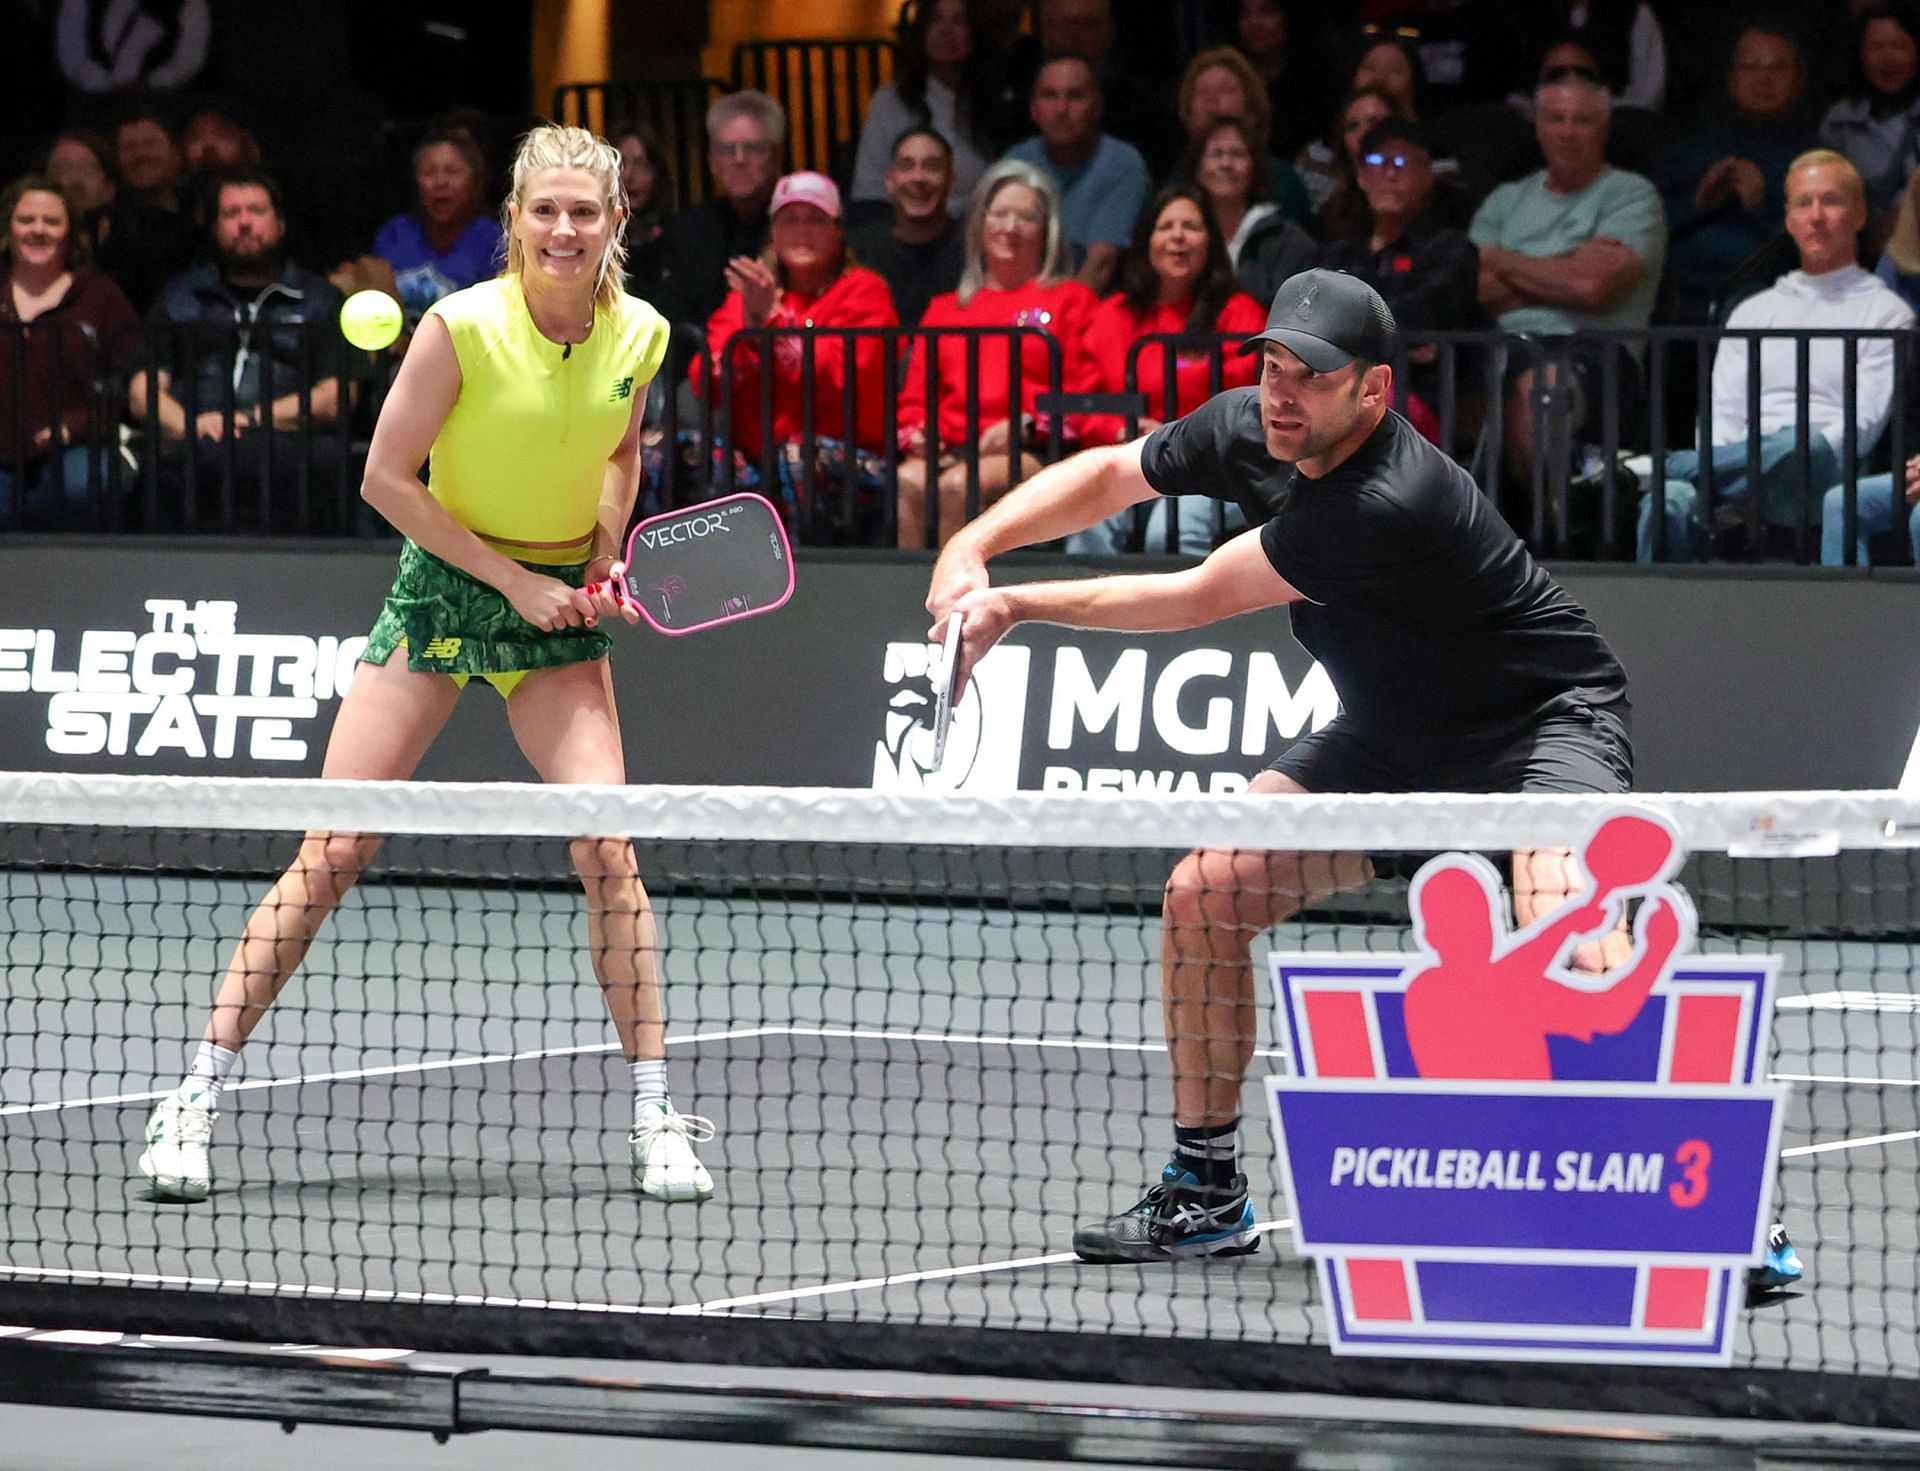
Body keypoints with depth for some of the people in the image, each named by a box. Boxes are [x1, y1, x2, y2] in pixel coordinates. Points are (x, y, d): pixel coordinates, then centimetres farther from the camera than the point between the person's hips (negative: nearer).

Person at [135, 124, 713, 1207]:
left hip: (564, 604, 2)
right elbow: (387, 478, -12)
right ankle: (199, 1101, 1)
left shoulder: (639, 335, -5)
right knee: (334, 852, -6)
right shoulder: (463, 326, -18)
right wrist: (512, 579, -14)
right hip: (444, 587, -2)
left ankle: (659, 1118, -4)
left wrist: (607, 551, -1)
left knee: (608, 848, -14)